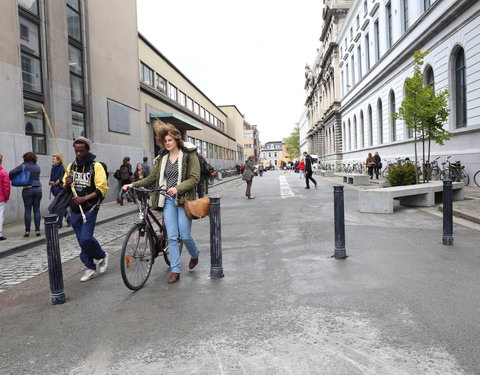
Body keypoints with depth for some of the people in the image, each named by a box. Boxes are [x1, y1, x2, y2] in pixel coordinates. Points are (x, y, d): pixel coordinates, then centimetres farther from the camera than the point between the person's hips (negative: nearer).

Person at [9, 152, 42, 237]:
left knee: (27, 210, 3)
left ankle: (27, 231, 4)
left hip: (27, 189, -3)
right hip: (38, 189, 3)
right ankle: (37, 230, 5)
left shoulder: (24, 165, -4)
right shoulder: (37, 167, 9)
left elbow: (11, 173, -9)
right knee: (37, 210, 5)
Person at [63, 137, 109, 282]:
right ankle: (91, 268, 22)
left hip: (89, 208, -5)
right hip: (75, 210, 6)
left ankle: (102, 256, 14)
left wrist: (84, 198, -20)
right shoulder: (71, 166, 11)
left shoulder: (96, 166, -6)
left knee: (86, 238, -14)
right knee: (82, 241, 8)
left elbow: (102, 189, -12)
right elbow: (65, 188, 17)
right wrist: (67, 184, -7)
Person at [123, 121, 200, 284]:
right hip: (167, 199, 4)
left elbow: (194, 178, -12)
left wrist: (177, 188, -26)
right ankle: (175, 270, 10)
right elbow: (152, 178, 11)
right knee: (172, 236, 2)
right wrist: (134, 184, -2)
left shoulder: (189, 155, -5)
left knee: (185, 235, 0)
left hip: (183, 199, -4)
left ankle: (195, 255, 32)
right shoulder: (162, 158, 10)